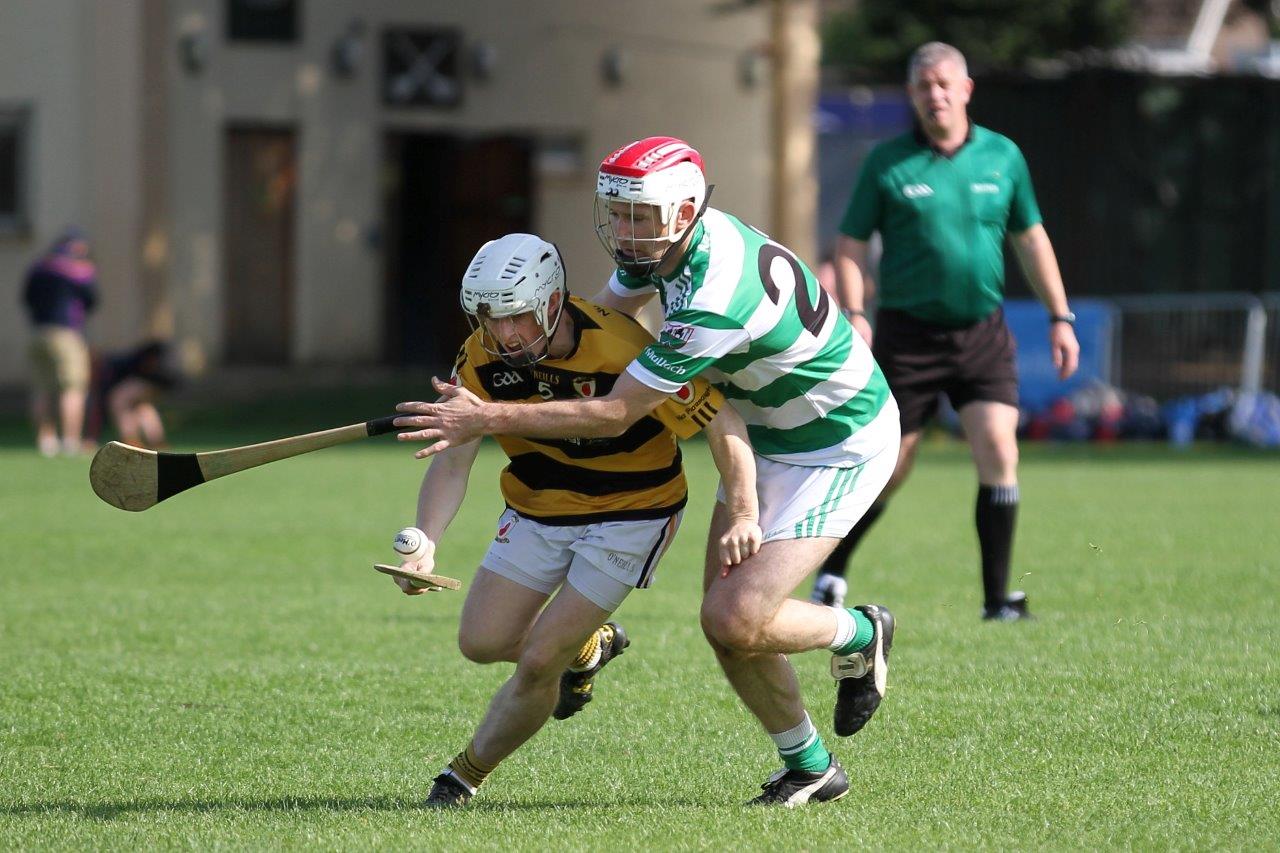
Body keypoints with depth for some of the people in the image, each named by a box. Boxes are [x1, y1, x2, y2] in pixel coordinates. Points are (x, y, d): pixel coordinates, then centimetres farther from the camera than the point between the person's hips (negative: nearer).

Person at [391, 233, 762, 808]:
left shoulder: (623, 351, -31)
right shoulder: (483, 358, -16)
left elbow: (723, 422, -25)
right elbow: (452, 458, -15)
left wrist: (743, 515, -36)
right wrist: (425, 543, -31)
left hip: (629, 516, -5)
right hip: (537, 508, 5)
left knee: (538, 663, -11)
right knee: (482, 641, -1)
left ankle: (465, 776, 13)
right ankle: (589, 647, 31)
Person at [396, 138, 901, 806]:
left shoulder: (713, 303, -35)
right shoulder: (665, 241, -8)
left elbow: (615, 415, -30)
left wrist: (489, 418, -28)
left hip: (842, 445, -9)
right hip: (770, 436, 9)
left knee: (737, 620, -19)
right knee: (723, 621, 2)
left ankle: (861, 637, 11)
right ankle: (811, 768, 19)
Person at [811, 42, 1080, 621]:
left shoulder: (1002, 156, 5)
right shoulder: (887, 163, -3)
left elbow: (1030, 238, 14)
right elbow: (851, 244, -1)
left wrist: (1060, 317, 11)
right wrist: (853, 315, -16)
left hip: (982, 334, 2)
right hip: (908, 337, -2)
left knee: (999, 453, -13)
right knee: (886, 469, 2)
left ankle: (997, 599, -6)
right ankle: (831, 575, 24)